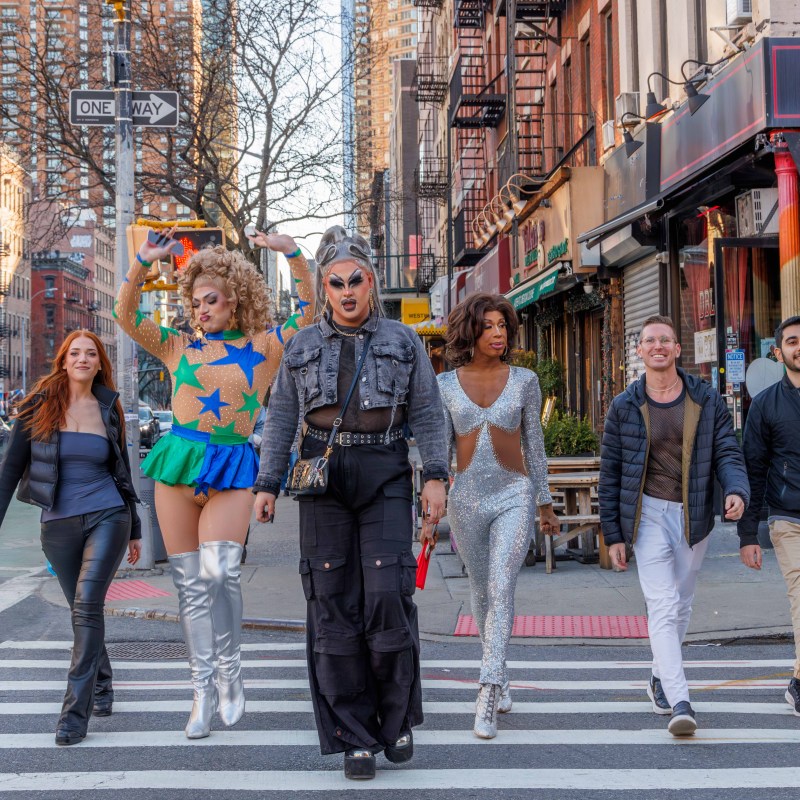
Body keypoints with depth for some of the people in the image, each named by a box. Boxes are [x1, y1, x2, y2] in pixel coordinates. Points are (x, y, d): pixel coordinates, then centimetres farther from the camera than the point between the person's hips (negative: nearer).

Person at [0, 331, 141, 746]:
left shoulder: (108, 408, 7)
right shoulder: (40, 404, 2)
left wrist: (134, 531, 17)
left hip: (107, 516, -1)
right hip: (59, 524, 1)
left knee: (87, 603, -15)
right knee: (82, 610, 9)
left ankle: (76, 712, -13)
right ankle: (102, 685, 33)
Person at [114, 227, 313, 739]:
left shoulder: (263, 348, 5)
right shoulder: (179, 347, 10)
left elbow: (309, 312, -3)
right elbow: (126, 316, 4)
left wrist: (294, 254, -12)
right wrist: (144, 263, -7)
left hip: (232, 471, -2)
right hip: (178, 465, 3)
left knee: (220, 569, -21)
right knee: (191, 583, 3)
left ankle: (230, 672, 2)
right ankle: (204, 691, 13)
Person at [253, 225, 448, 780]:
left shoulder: (403, 341, 10)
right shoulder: (303, 347, 13)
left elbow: (428, 411, 7)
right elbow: (281, 417, 13)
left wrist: (435, 475, -4)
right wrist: (268, 483, 6)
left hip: (385, 474, -1)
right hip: (322, 475, 1)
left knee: (388, 593, -12)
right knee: (334, 604, -1)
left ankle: (397, 716, 11)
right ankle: (355, 736, 8)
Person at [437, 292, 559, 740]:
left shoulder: (524, 380, 2)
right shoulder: (445, 384, 2)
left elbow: (534, 445, 9)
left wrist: (546, 503, 12)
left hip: (514, 495, -2)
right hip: (467, 499, 2)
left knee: (501, 589, -16)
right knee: (482, 593, 14)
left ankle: (488, 697, -16)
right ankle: (500, 676, 35)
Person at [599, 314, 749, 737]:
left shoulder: (707, 400, 1)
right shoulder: (624, 407, -2)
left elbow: (728, 452, -1)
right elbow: (610, 474, 2)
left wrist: (736, 490, -24)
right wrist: (613, 534, -1)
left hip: (693, 516, 2)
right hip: (648, 513, -2)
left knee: (680, 605, 15)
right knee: (663, 606, -12)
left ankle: (660, 679, 36)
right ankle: (680, 703, -16)